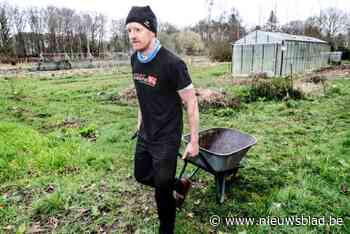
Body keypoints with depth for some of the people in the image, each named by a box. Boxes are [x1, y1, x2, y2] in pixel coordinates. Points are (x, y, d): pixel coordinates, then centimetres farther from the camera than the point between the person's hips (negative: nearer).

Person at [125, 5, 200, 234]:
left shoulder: (172, 63, -23)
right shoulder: (135, 59, 0)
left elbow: (191, 103, -17)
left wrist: (194, 141, -14)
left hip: (166, 139, -7)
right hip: (145, 135, 8)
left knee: (162, 190, 6)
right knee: (142, 175, 22)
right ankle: (180, 185, 45)